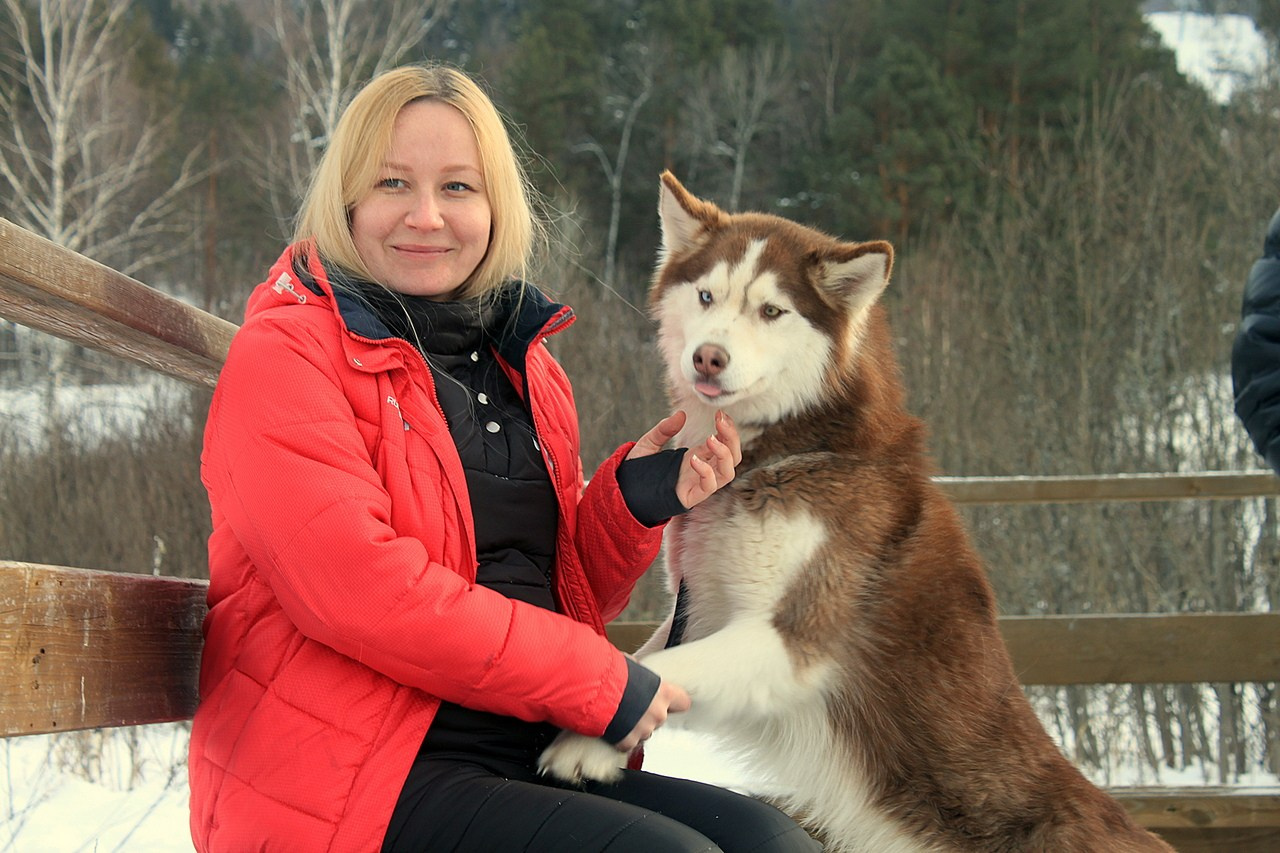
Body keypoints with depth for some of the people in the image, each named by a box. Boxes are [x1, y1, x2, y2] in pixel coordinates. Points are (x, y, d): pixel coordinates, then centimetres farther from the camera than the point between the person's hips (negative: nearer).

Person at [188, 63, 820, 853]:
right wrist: (597, 682, -13)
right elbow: (358, 588, -18)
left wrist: (636, 501, -1)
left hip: (533, 764, 7)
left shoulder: (527, 368, 18)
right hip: (355, 786, -7)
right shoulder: (285, 355, -5)